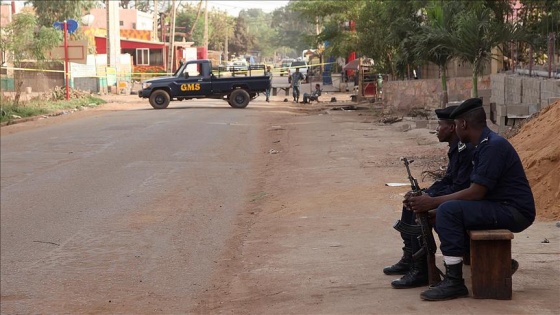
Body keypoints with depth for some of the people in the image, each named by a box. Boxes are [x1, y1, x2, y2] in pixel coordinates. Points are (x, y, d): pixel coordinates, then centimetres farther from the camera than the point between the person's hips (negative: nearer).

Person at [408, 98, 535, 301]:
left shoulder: (494, 146, -18)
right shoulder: (484, 145, 14)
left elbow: (476, 193, -22)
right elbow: (476, 191, 11)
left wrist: (433, 202, -16)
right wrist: (433, 201, 5)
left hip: (514, 212, -11)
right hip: (502, 208, 11)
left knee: (448, 211, -22)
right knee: (447, 209, 15)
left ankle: (454, 282, -19)